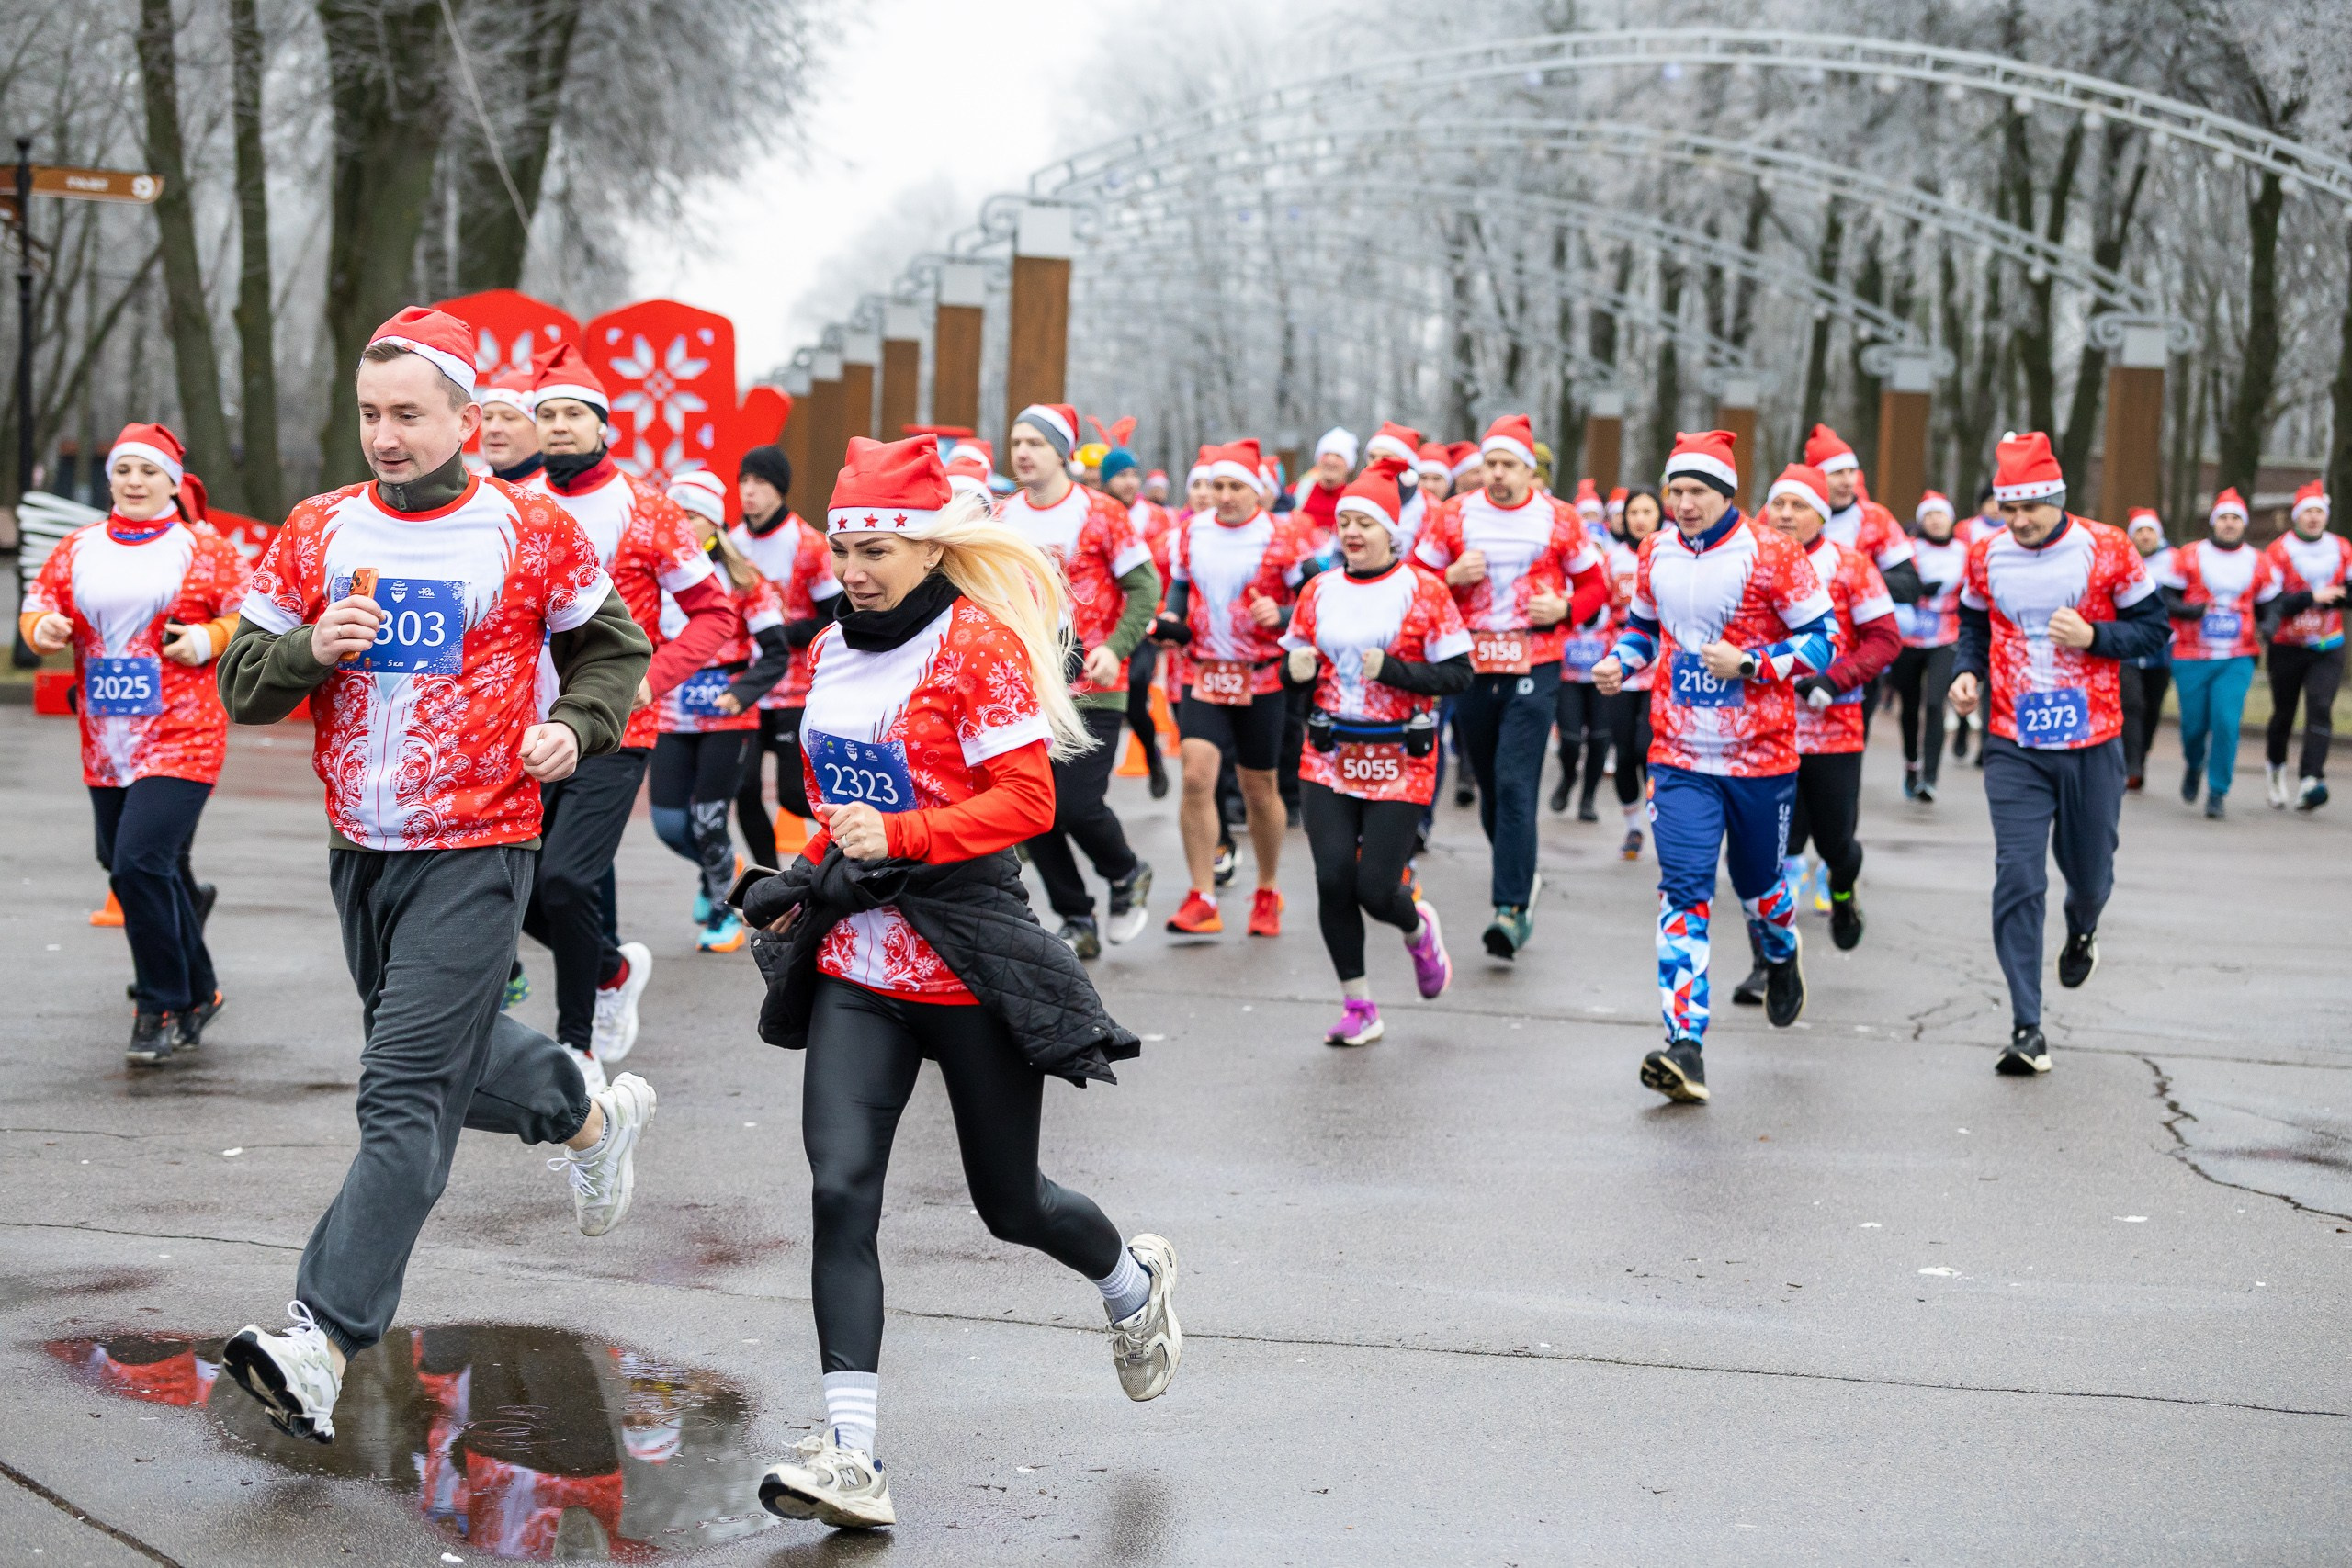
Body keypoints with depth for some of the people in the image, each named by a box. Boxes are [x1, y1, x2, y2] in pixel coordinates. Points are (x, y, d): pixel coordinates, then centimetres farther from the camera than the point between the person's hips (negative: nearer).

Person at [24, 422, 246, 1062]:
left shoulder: (204, 549, 1)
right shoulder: (77, 548, 12)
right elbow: (36, 606, 16)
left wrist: (210, 638, -16)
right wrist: (42, 626, -6)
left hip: (181, 739, -5)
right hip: (105, 744, 6)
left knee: (140, 863, -17)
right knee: (143, 873, 13)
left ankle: (161, 1009, -3)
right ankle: (198, 993, 32)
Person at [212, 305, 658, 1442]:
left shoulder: (533, 533, -4)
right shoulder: (318, 534, 4)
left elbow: (614, 648, 11)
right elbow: (241, 684, 6)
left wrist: (574, 726, -8)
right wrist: (310, 647, -15)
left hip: (476, 849, -5)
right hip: (360, 848, 6)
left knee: (406, 1096, -12)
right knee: (445, 1054, 21)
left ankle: (322, 1342, -15)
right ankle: (591, 1115, 50)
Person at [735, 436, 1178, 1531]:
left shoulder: (980, 645, -10)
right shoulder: (832, 653, 10)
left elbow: (1026, 801, -16)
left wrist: (896, 835, -24)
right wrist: (809, 880, 10)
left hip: (970, 956, -5)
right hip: (857, 960, 5)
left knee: (1008, 1203, 10)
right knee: (841, 1189, -12)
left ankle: (1134, 1282, 44)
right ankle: (849, 1459, -13)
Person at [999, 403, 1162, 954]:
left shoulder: (1099, 512, -6)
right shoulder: (1001, 517, 7)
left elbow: (1145, 585, -5)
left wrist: (1116, 647, -16)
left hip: (1090, 687, -5)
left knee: (1077, 805, -12)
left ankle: (1128, 874, 20)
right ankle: (1077, 923, 17)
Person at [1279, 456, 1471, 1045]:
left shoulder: (1423, 592, -5)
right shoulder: (1319, 592, 7)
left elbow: (1458, 674, -8)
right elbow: (1294, 668, 16)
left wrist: (1392, 670, -20)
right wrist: (1296, 669, -8)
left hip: (1400, 762, -3)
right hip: (1329, 758, 3)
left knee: (1375, 887, -8)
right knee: (1333, 879, -6)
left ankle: (1418, 929, 31)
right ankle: (1358, 1007, 10)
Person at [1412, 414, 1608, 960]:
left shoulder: (1558, 519, 1)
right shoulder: (1455, 515, 5)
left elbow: (1596, 586, 10)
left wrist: (1563, 609, -9)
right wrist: (1452, 577, -10)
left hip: (1534, 667, -3)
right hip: (1472, 665, 3)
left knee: (1515, 785, -13)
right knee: (1490, 786, 11)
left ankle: (1512, 908, -15)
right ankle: (1521, 878, 33)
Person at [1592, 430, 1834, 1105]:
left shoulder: (1770, 554, -9)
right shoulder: (1657, 554, 4)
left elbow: (1822, 638, -7)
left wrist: (1748, 664, -19)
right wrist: (1618, 662, 2)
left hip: (1761, 753, -2)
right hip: (1680, 756, 2)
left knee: (1755, 879, 15)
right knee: (1684, 889, -10)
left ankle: (1783, 955, 53)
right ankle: (1685, 1048, -16)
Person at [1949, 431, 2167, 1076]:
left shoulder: (2106, 550, -6)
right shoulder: (1985, 557, 1)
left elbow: (2153, 628, -1)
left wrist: (2092, 637, -17)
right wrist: (1966, 672, -2)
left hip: (2092, 743, 0)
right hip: (2013, 747, 1)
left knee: (2089, 871, 13)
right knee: (2018, 880, -10)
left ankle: (2082, 929, 52)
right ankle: (2027, 1029, -7)